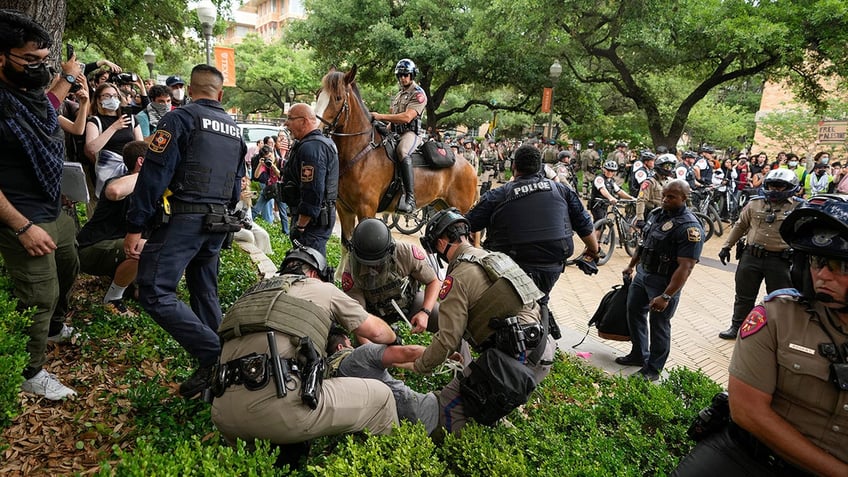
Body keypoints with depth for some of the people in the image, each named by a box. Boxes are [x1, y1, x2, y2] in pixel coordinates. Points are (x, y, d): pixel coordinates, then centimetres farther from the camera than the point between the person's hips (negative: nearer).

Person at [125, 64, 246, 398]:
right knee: (205, 292, 16)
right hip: (219, 223, 7)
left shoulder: (180, 118, -6)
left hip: (183, 218, -7)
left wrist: (135, 227, -11)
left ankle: (212, 355, -14)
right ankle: (217, 368, 20)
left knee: (154, 292, -7)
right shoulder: (234, 128, 15)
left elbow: (154, 174, -13)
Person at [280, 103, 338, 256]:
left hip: (312, 220, -11)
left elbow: (312, 193, -27)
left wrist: (300, 226, -22)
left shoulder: (310, 147, -19)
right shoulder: (323, 142, 17)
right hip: (322, 216, 11)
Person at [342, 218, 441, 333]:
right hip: (377, 312, 1)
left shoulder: (406, 252, -31)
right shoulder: (351, 269, -30)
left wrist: (425, 312, -32)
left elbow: (433, 281, -17)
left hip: (409, 300, 0)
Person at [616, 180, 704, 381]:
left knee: (659, 325, 4)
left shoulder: (690, 228, -21)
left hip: (663, 282, -8)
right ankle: (639, 355, 36)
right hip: (642, 274, 8)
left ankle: (653, 369, 21)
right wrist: (631, 265, 21)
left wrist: (666, 296, -28)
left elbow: (685, 268, -25)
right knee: (634, 312, 18)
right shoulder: (656, 214, 4)